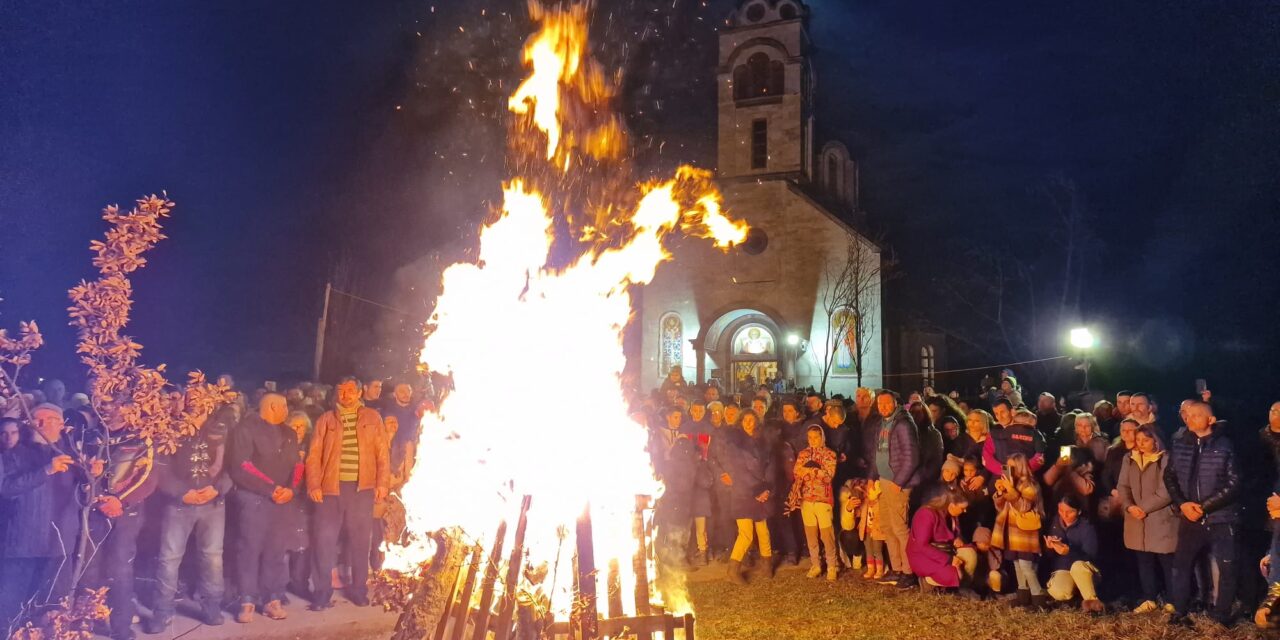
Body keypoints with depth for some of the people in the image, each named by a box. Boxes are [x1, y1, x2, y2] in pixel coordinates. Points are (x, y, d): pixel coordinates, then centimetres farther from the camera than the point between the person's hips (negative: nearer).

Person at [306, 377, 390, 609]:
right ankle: (322, 592, 12)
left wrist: (383, 483, -4)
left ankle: (359, 590, 19)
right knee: (324, 539, 0)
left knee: (360, 540, 8)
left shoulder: (372, 418, 8)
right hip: (331, 487, 0)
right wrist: (314, 485, -8)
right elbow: (314, 455, 3)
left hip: (362, 487, 0)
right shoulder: (326, 420, 8)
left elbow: (382, 452, 5)